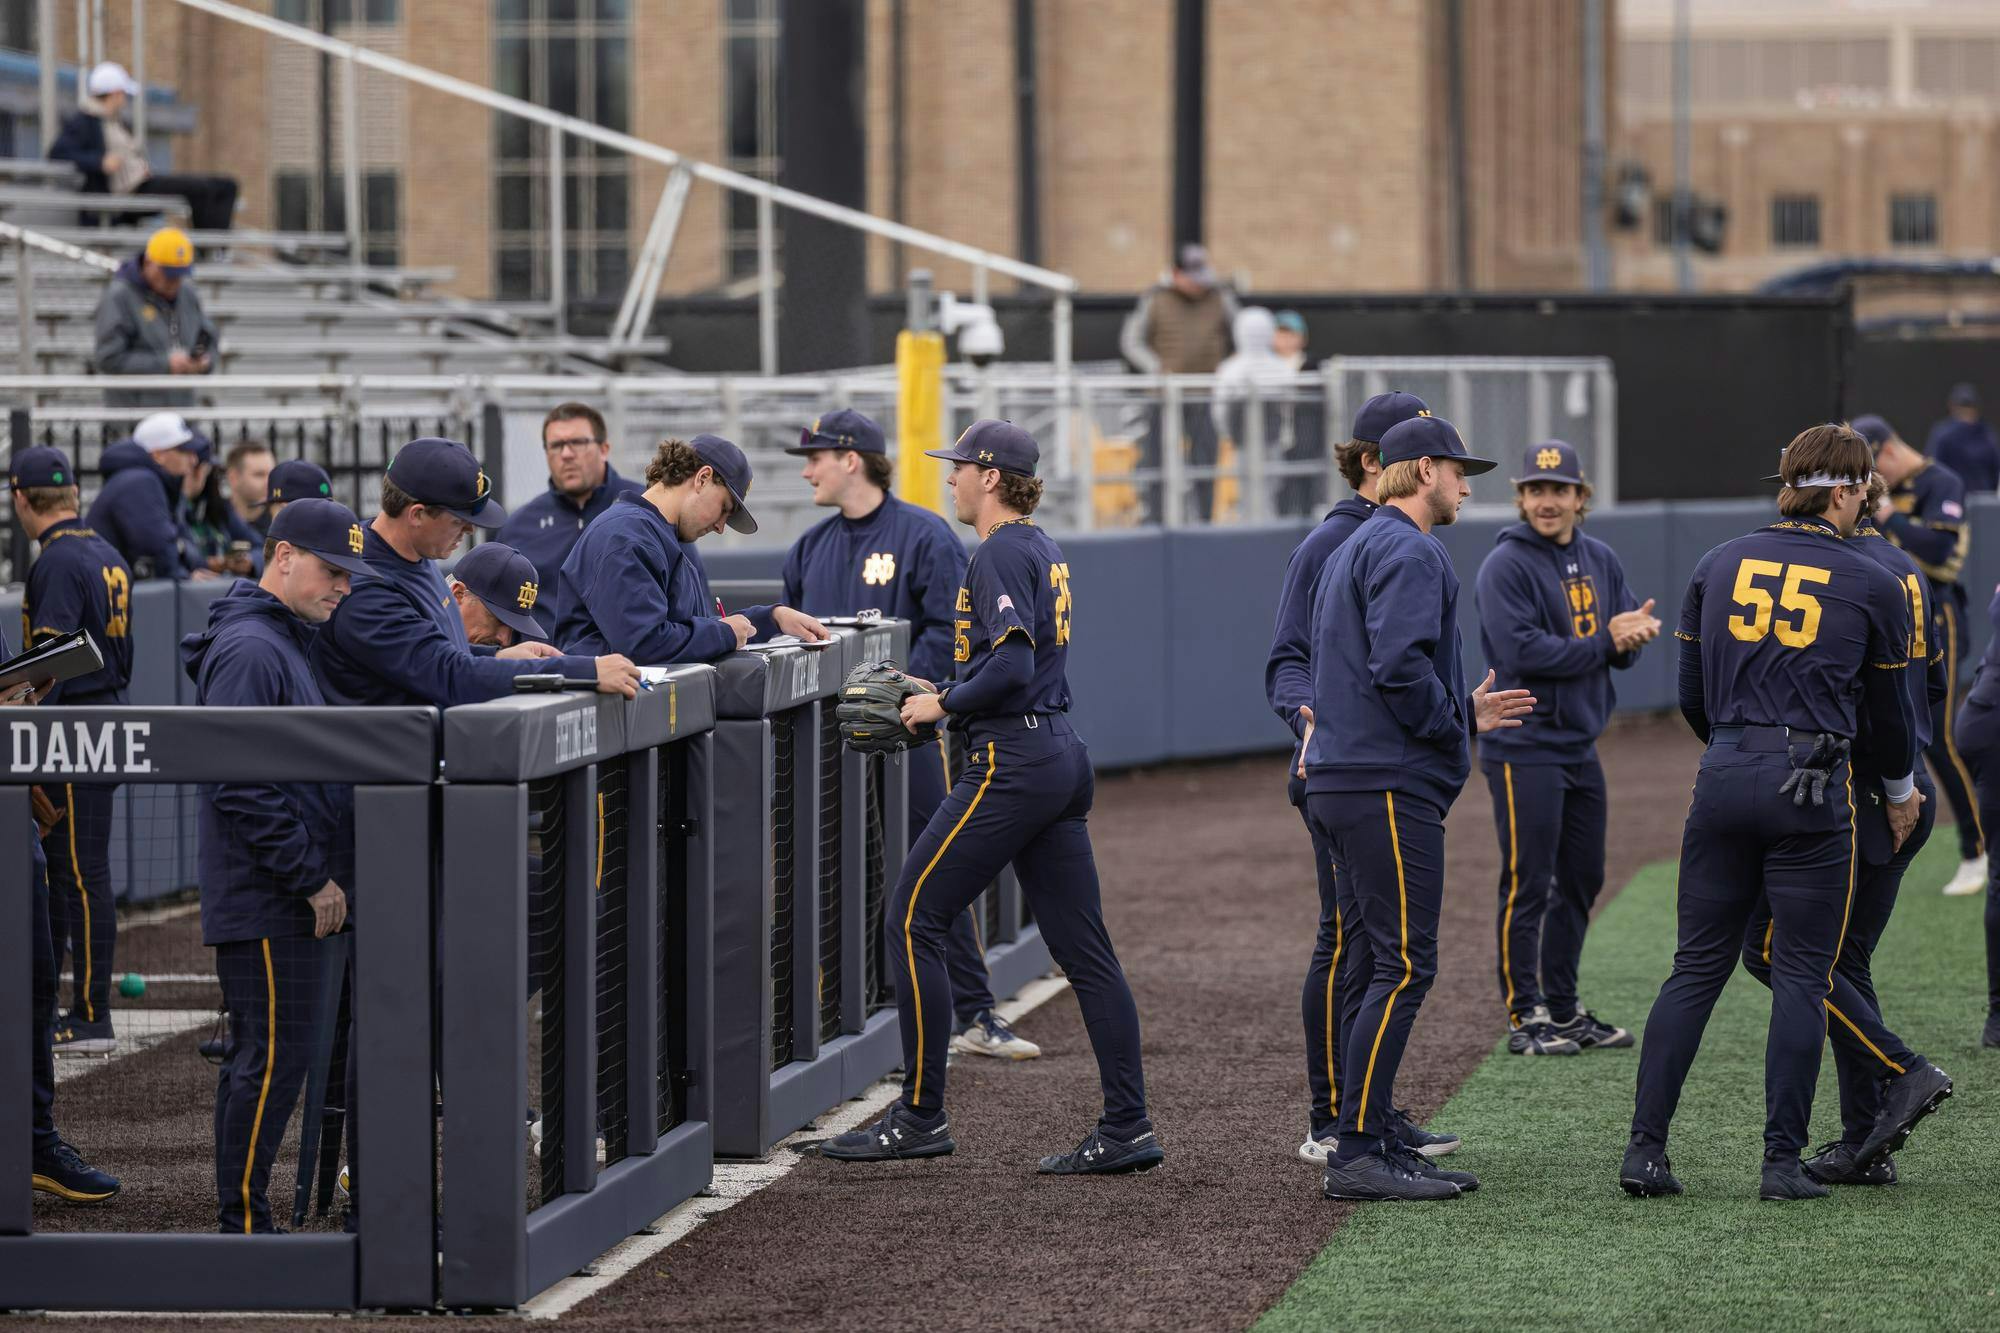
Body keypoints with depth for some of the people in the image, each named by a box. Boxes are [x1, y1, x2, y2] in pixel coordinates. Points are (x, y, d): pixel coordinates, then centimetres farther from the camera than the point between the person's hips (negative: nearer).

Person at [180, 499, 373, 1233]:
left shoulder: (291, 643, 18)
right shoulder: (250, 649, -15)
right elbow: (239, 786, -22)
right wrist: (313, 878, -18)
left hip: (290, 900, 10)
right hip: (266, 899, -10)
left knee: (259, 1059, 13)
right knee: (273, 1059, -8)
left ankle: (242, 1221, 18)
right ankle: (243, 1223, -3)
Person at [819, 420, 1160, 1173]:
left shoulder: (1002, 553, -12)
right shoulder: (1043, 550, 18)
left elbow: (1012, 664, -22)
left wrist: (945, 706, -10)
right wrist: (949, 693, 18)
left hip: (1009, 763, -10)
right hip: (1061, 756, 10)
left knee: (912, 918, -3)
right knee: (1081, 945, 6)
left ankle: (921, 1117, -1)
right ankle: (1127, 1131, 4)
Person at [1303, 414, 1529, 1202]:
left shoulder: (1356, 550, 23)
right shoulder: (1409, 552, -10)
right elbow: (1399, 665, -23)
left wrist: (1464, 713, 23)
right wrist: (1455, 726, -8)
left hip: (1341, 782, 11)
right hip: (1390, 785, -11)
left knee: (1377, 969, 13)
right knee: (1403, 967, -11)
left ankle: (1381, 1146, 15)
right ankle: (1357, 1155, -14)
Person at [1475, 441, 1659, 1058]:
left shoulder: (1600, 561, 11)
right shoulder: (1506, 566, -11)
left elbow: (1623, 648, 9)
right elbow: (1522, 650, -20)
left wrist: (1634, 632, -15)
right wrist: (1604, 642, -16)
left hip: (1581, 745, 8)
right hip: (1524, 746, -8)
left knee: (1581, 881, 13)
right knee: (1528, 885, -5)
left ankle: (1563, 1009, 24)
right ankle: (1524, 1018, 0)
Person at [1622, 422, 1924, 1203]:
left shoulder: (1718, 566, 9)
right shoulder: (1871, 586, 1)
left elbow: (1692, 698, 13)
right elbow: (1888, 708, 11)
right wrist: (1901, 791, 28)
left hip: (1723, 781, 3)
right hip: (1813, 787, -3)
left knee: (1697, 965, 8)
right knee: (1802, 973, 2)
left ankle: (1645, 1147, 1)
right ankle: (1783, 1161, -1)